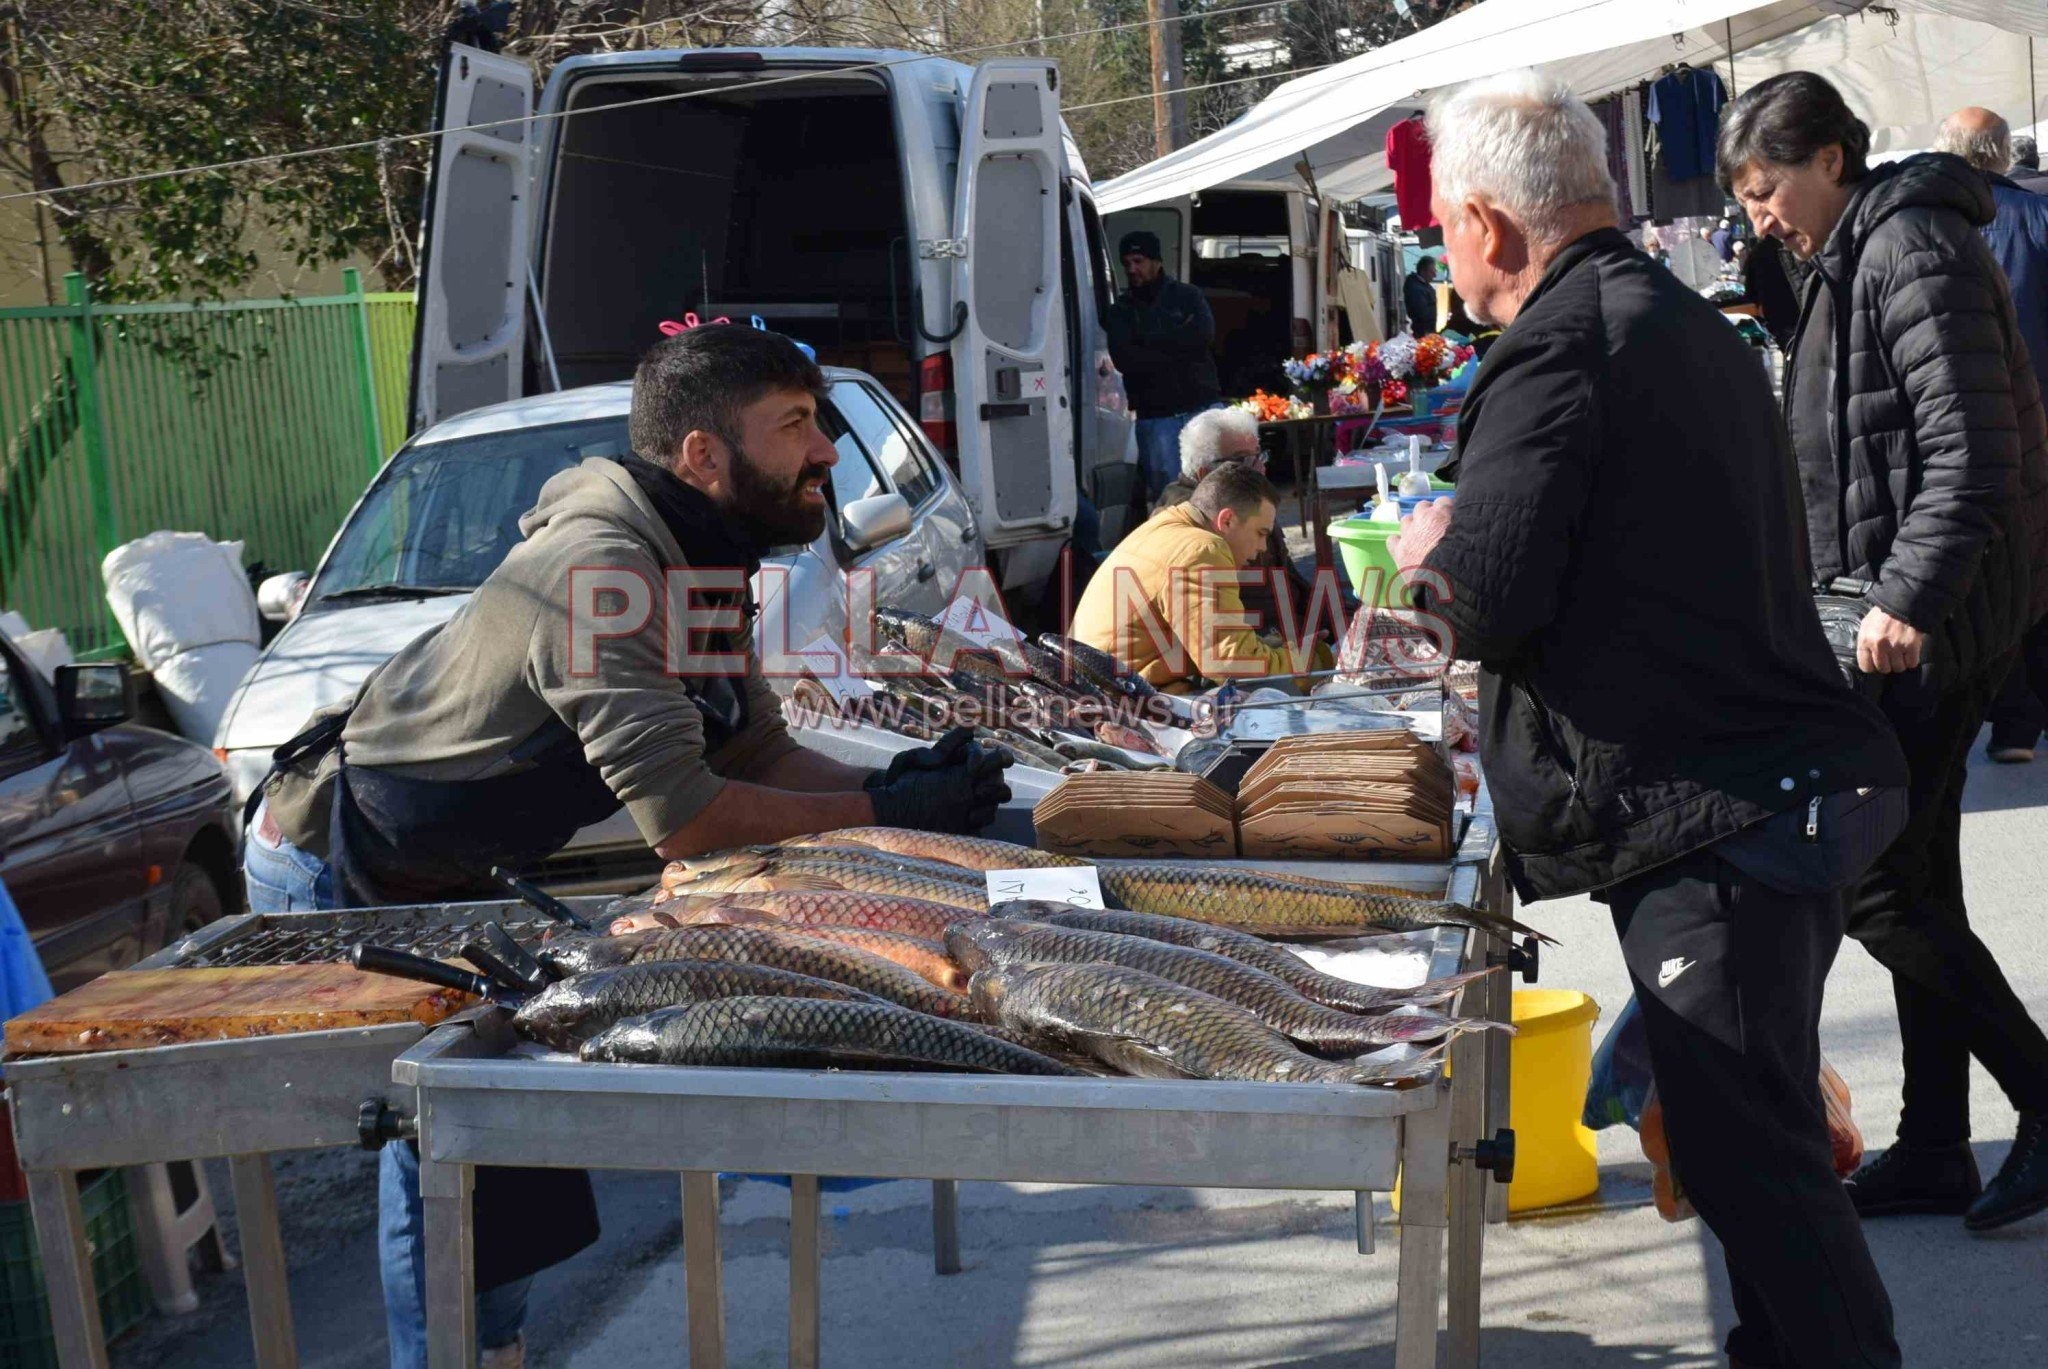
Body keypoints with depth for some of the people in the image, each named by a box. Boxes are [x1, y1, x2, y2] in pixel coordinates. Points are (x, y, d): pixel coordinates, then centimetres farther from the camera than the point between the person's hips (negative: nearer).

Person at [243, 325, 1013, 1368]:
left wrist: (887, 782, -17)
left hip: (437, 879, 10)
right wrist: (881, 811, -27)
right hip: (335, 875, -10)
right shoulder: (601, 567, -32)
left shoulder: (702, 566, 0)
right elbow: (680, 817, -34)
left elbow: (760, 754, 1)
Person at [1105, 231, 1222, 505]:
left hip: (1203, 408, 0)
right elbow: (1124, 358, -8)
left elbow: (1204, 335, -11)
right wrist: (1178, 350, -10)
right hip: (1155, 418, 0)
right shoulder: (1121, 310, 9)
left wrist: (1148, 339, -6)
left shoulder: (1187, 295, 9)